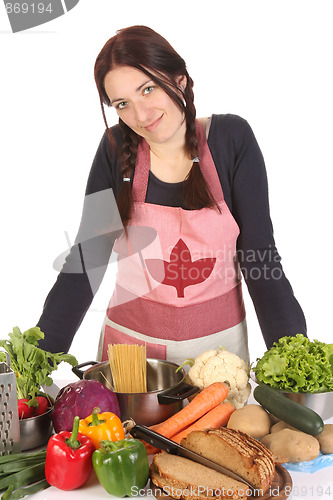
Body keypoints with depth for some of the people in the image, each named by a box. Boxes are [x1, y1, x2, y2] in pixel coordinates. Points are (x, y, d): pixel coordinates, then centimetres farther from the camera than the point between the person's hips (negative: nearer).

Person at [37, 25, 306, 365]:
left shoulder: (231, 139, -10)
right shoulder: (117, 149, -8)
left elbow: (261, 258, -10)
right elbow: (86, 261, -7)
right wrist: (42, 356, -13)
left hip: (218, 341, 0)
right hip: (131, 341, 1)